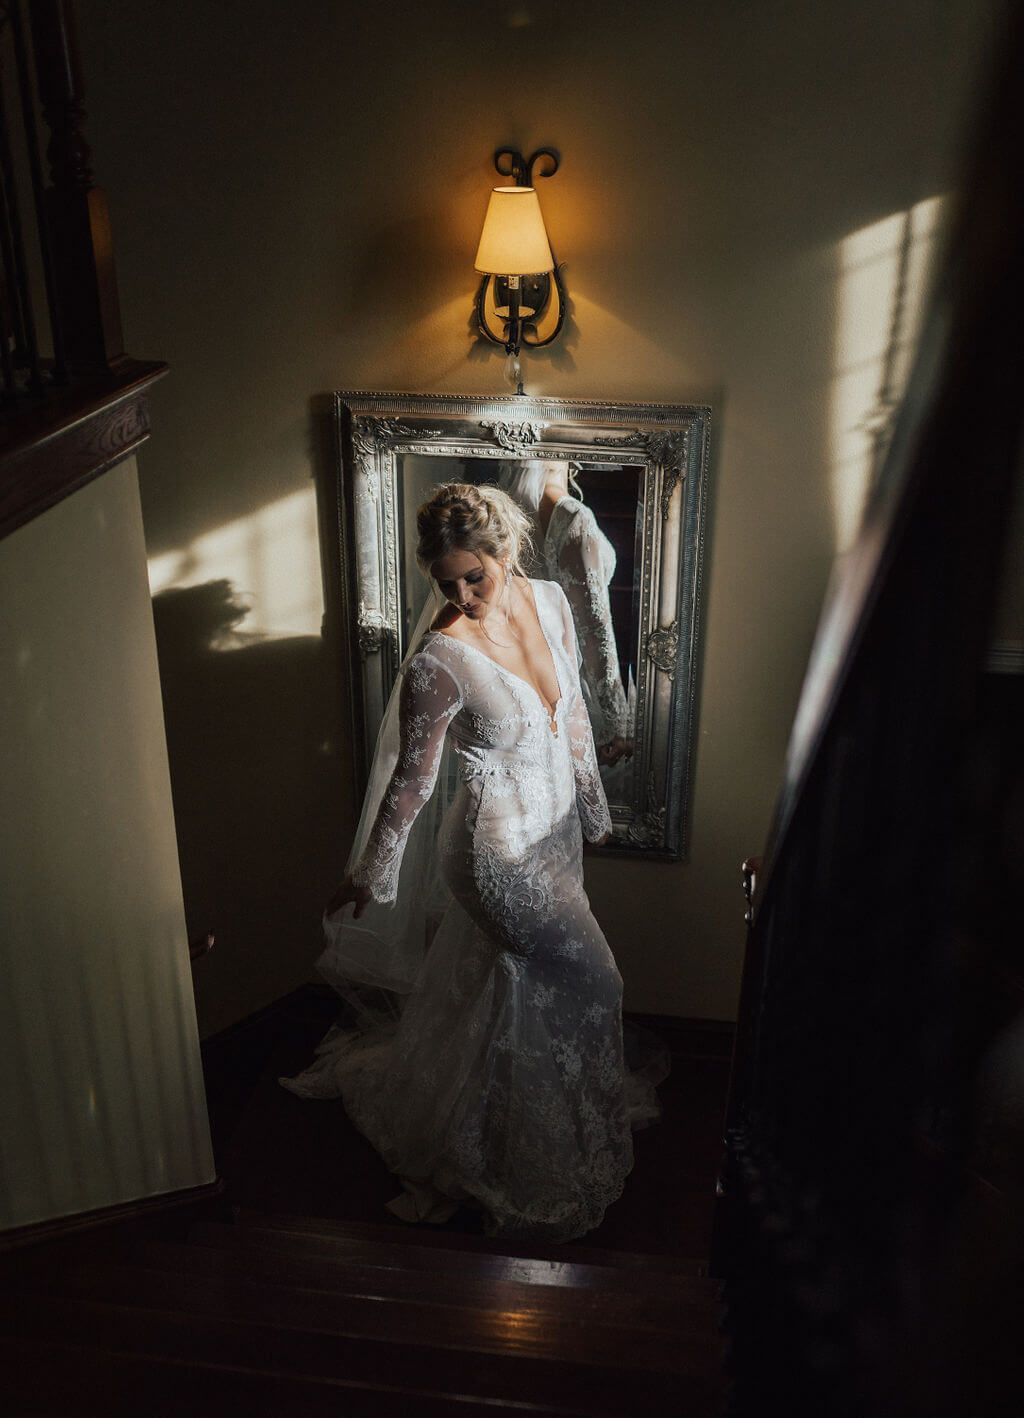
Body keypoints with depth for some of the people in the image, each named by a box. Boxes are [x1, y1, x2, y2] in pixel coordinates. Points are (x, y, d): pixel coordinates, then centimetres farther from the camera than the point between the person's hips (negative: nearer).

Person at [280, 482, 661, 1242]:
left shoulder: (550, 601, -7)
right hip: (501, 851, -6)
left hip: (557, 826, 6)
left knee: (524, 988, 24)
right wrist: (369, 877, -6)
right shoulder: (440, 660, -26)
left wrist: (594, 803, 15)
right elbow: (410, 781, -16)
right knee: (587, 981, 8)